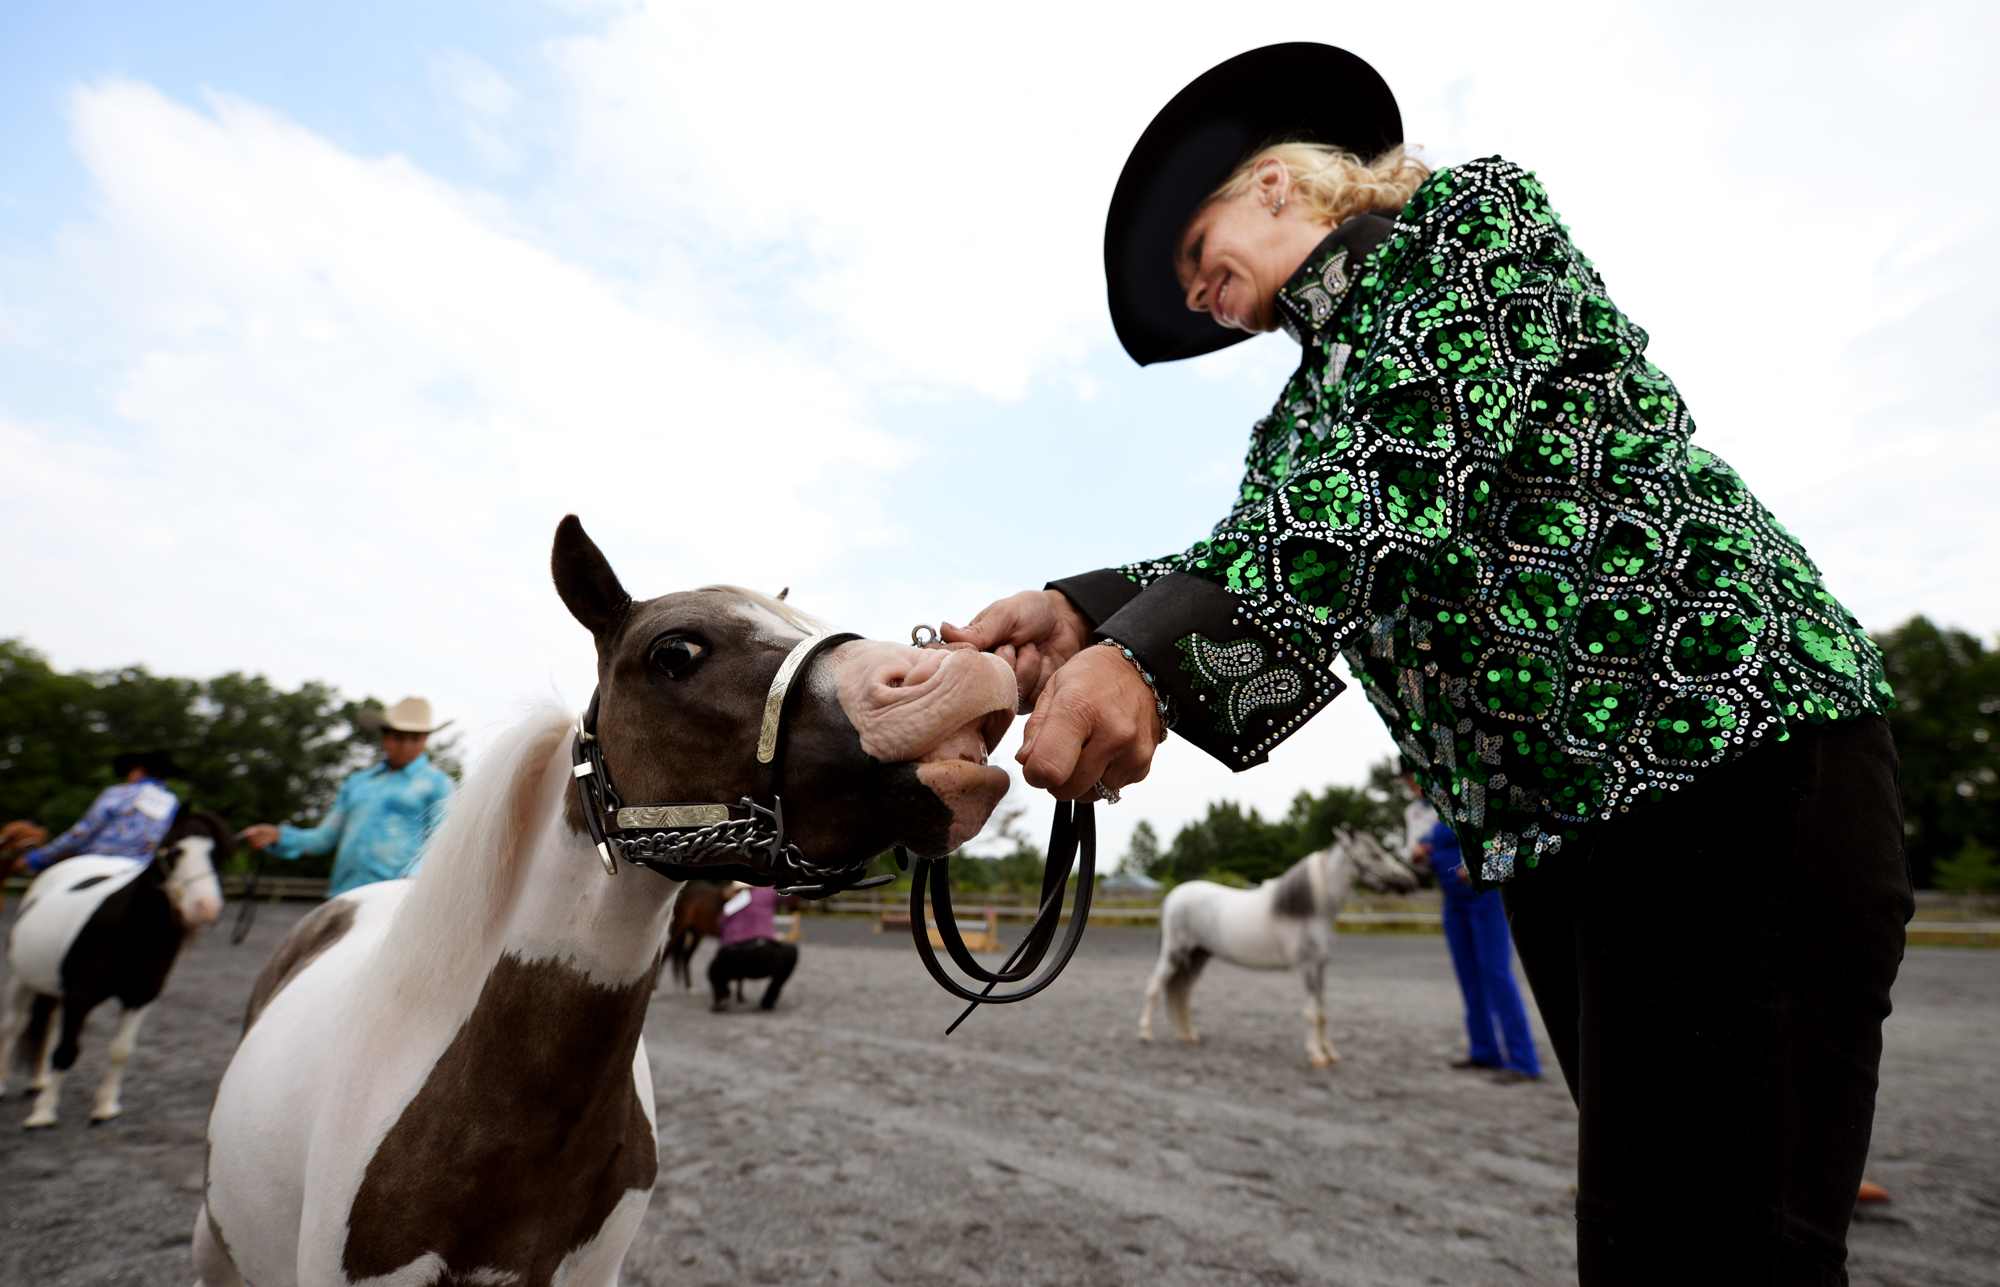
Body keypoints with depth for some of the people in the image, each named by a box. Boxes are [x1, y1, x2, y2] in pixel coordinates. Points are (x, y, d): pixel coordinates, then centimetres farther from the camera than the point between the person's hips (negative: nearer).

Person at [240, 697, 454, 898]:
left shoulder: (437, 783, 3)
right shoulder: (356, 782, 21)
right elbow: (325, 838, 23)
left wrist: (412, 879, -20)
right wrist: (278, 836, 7)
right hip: (343, 895, 6)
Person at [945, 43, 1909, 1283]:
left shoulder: (1477, 208, 2)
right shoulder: (1305, 410, 22)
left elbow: (1413, 456, -19)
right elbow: (1257, 562, 2)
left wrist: (1154, 648, -32)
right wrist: (1082, 615, -16)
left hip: (1738, 742, -7)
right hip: (1549, 832, 7)